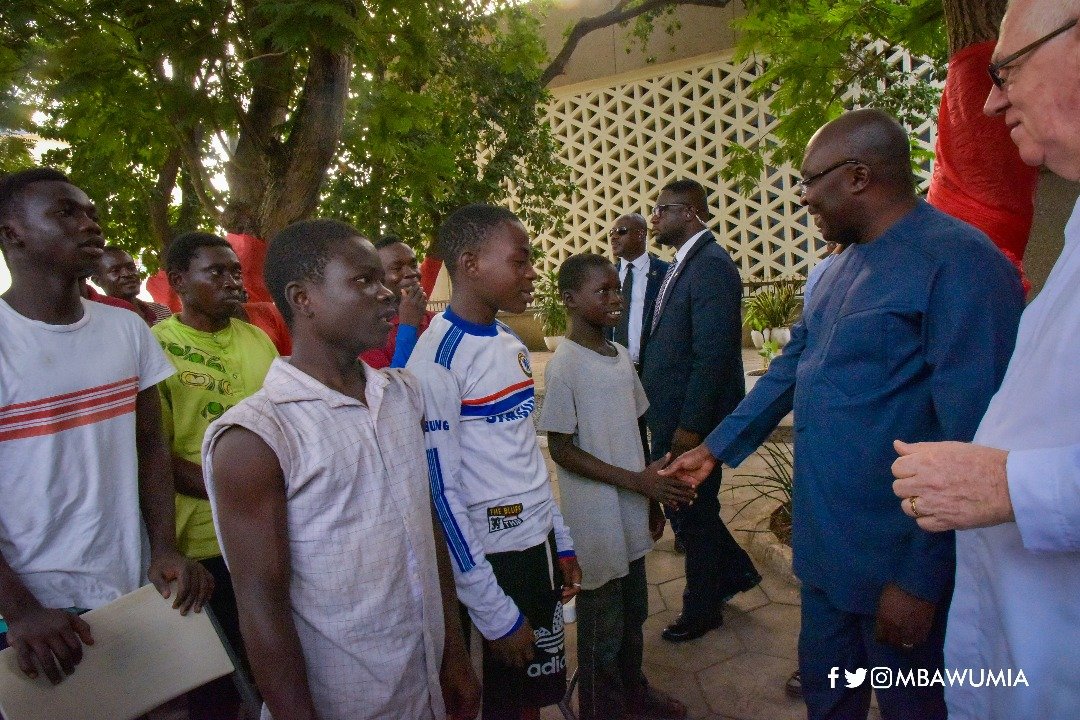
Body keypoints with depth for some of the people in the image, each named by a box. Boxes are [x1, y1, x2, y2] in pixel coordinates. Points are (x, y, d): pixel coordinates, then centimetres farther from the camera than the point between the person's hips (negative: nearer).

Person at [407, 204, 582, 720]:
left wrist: (560, 541, 13)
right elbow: (440, 490, -18)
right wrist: (495, 614, -15)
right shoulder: (438, 359, -18)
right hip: (490, 554, -7)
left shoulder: (512, 344, 6)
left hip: (538, 543, 7)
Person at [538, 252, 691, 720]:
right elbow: (561, 450, -16)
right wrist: (636, 480, -19)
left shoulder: (621, 356, 6)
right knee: (603, 628, 10)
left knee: (633, 615, 23)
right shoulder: (564, 367, -17)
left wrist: (652, 498, 13)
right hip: (595, 519, -7)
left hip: (632, 513, 7)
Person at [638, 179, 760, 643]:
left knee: (692, 512, 9)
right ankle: (734, 571, 42)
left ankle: (701, 612, 31)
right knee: (683, 507, 21)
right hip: (671, 415, 9)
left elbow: (712, 354, -23)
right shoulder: (683, 265, 12)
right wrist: (666, 419, 13)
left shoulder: (710, 265, -18)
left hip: (691, 420, -9)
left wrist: (690, 426, -21)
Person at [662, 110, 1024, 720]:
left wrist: (923, 582, -17)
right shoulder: (844, 266, 9)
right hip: (826, 546, 8)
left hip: (899, 562, -7)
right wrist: (716, 448, 13)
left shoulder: (960, 262, -19)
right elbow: (791, 368, 14)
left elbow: (972, 442, -21)